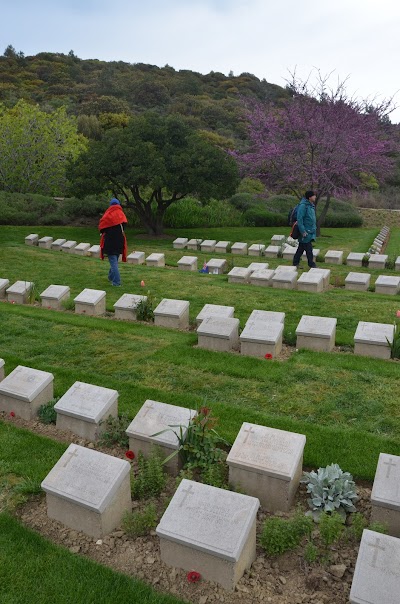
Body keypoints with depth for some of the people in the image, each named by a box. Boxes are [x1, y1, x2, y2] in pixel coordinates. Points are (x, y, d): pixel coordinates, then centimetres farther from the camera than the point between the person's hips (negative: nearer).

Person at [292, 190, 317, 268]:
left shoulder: (311, 205, 14)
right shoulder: (303, 205, -16)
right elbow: (299, 219, -20)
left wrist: (314, 228, 21)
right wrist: (303, 231, -22)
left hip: (310, 232, 9)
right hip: (306, 232, -9)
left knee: (301, 248, 13)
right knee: (309, 249, -5)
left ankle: (295, 263, 20)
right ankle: (312, 265, 1)